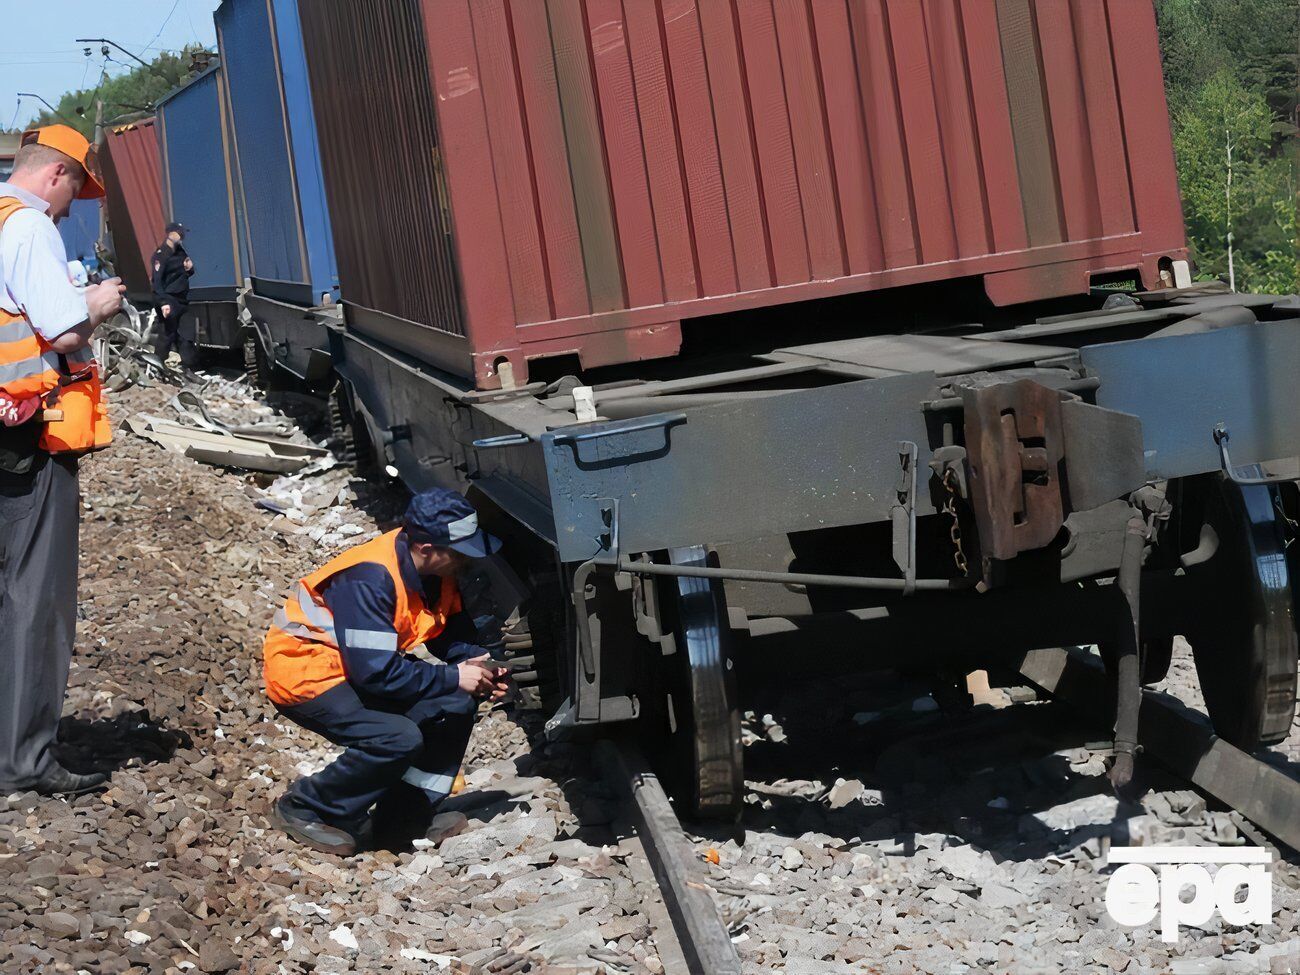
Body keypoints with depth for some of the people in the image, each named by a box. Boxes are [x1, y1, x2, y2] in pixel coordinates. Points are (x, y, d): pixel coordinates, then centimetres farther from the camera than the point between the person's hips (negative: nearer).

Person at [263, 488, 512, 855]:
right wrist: (453, 678, -24)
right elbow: (375, 672, -31)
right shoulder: (371, 579, -31)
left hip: (363, 667, 9)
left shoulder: (434, 569, -5)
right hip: (303, 671, -9)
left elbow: (454, 631, 9)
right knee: (400, 739, -27)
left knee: (455, 705, -7)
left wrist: (477, 661, -13)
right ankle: (305, 810, -5)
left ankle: (404, 819, 4)